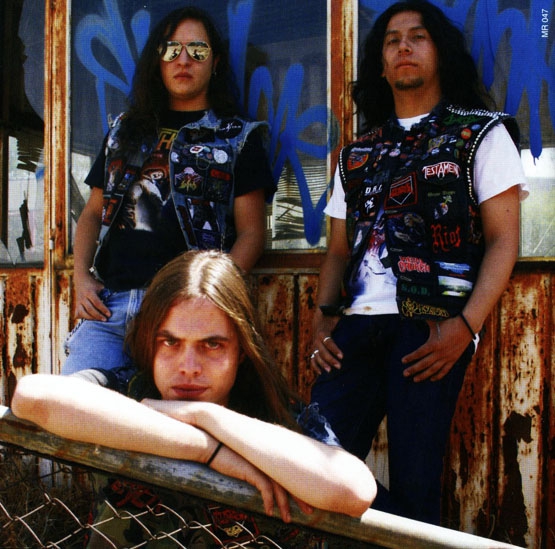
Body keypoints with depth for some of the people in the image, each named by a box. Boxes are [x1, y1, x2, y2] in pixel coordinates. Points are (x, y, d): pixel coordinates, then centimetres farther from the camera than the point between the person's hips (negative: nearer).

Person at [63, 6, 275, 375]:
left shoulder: (237, 138, 9)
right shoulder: (126, 131, 22)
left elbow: (251, 233, 2)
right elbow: (93, 213, 23)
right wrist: (81, 275, 6)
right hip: (107, 306, 4)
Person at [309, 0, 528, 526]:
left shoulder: (481, 134, 8)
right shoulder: (358, 153, 21)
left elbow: (503, 241, 1)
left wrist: (467, 325, -13)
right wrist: (322, 318, 4)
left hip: (432, 328, -4)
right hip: (358, 325, 5)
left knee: (412, 480, -5)